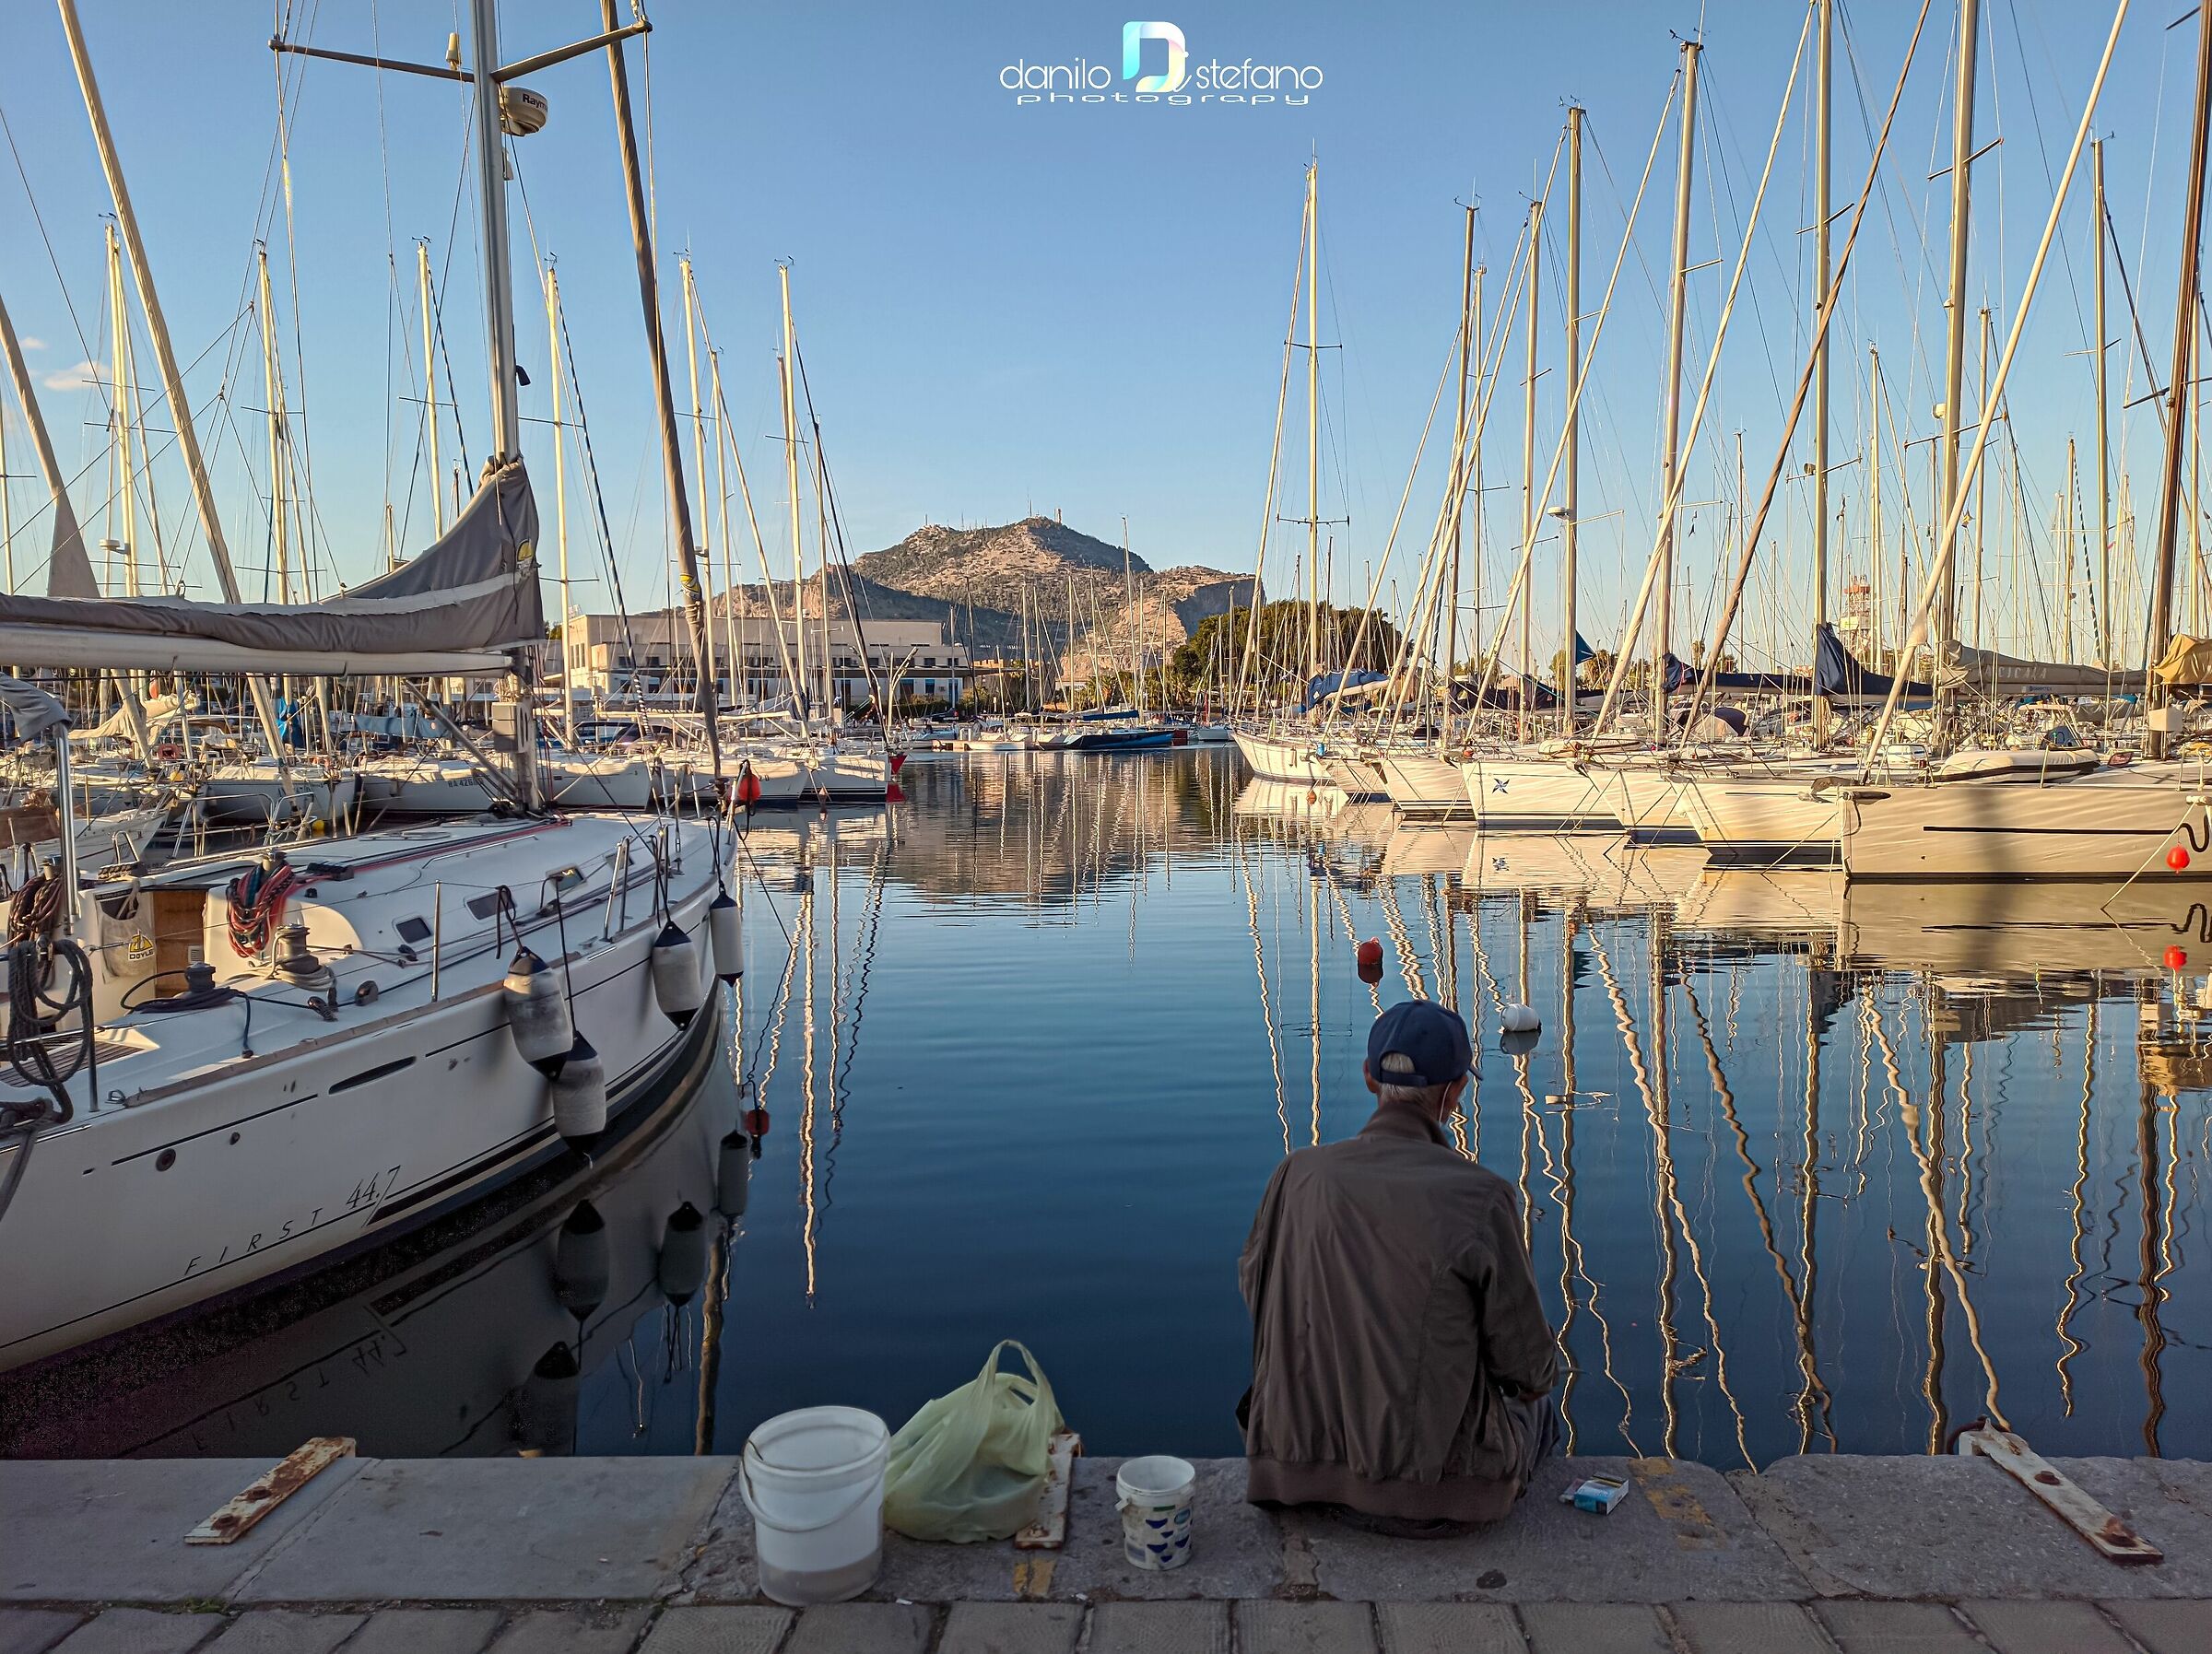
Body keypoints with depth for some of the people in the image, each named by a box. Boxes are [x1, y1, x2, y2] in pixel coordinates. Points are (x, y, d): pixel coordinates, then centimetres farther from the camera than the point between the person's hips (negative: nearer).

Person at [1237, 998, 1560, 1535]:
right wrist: (1539, 1373, 13)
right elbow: (1529, 1369, -11)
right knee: (1534, 1409, 30)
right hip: (1435, 1492, -4)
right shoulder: (1479, 1197, -21)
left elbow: (1254, 1284, 9)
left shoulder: (1298, 1175, -9)